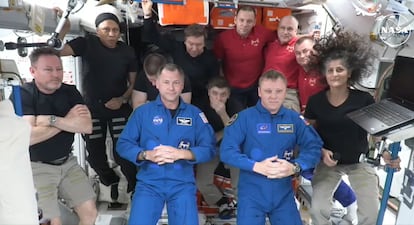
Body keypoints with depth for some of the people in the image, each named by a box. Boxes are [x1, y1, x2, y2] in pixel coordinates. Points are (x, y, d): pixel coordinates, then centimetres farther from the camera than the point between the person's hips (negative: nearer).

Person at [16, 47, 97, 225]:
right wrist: (68, 120, -15)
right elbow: (28, 137, -23)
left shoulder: (70, 92, 2)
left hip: (67, 163, 5)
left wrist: (51, 120, -19)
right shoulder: (22, 95, -11)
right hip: (37, 167, -4)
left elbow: (87, 126, -10)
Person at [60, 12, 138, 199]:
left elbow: (134, 82, 2)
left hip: (119, 108, -1)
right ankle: (112, 182, 35)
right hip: (92, 108, 1)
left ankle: (135, 186, 17)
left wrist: (122, 99, -13)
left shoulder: (127, 51, -3)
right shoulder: (87, 44, -7)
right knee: (95, 154, 9)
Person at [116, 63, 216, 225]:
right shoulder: (142, 112, 4)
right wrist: (147, 155, -16)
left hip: (182, 183, 0)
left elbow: (209, 148, -2)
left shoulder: (195, 114, 4)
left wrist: (181, 153, -16)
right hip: (149, 182, 0)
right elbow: (123, 144, 1)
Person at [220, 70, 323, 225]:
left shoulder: (294, 119, 2)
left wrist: (294, 167, -20)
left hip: (284, 193, 3)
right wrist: (256, 166, -25)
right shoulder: (244, 118, -8)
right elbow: (226, 151, -14)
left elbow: (314, 147, -3)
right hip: (251, 193, -3)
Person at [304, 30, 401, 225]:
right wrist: (322, 152, -16)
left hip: (360, 163, 0)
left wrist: (386, 153, -22)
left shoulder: (364, 100, -11)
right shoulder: (315, 101, -7)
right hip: (328, 163, 0)